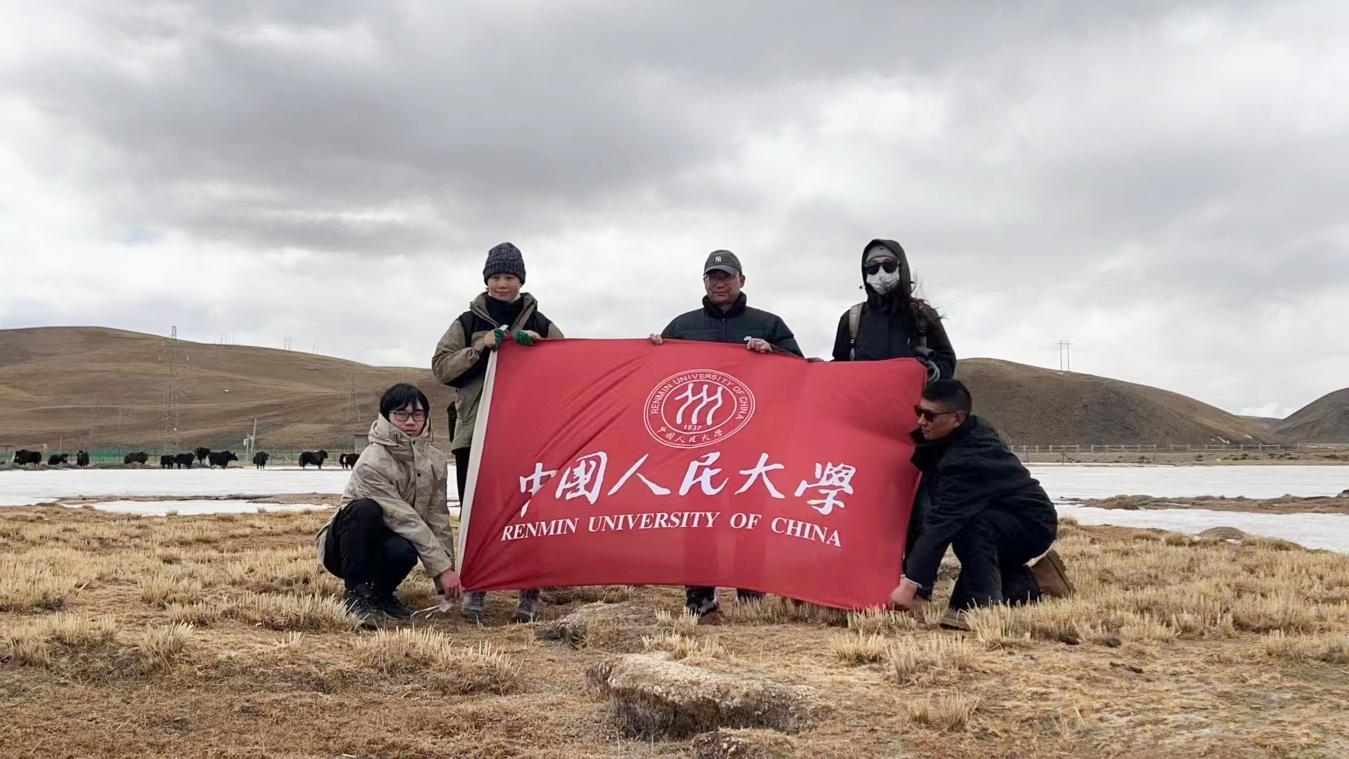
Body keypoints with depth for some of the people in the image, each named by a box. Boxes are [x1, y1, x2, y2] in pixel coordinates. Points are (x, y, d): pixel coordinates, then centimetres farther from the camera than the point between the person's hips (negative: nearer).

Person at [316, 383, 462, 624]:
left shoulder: (435, 461, -2)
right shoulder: (372, 462, -22)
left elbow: (438, 520, -1)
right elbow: (404, 519, -26)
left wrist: (445, 581, -6)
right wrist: (442, 568, -28)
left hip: (382, 545, 4)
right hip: (344, 546, -4)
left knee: (404, 551, -34)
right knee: (366, 509, -37)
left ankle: (381, 592, 1)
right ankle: (356, 591, -18)